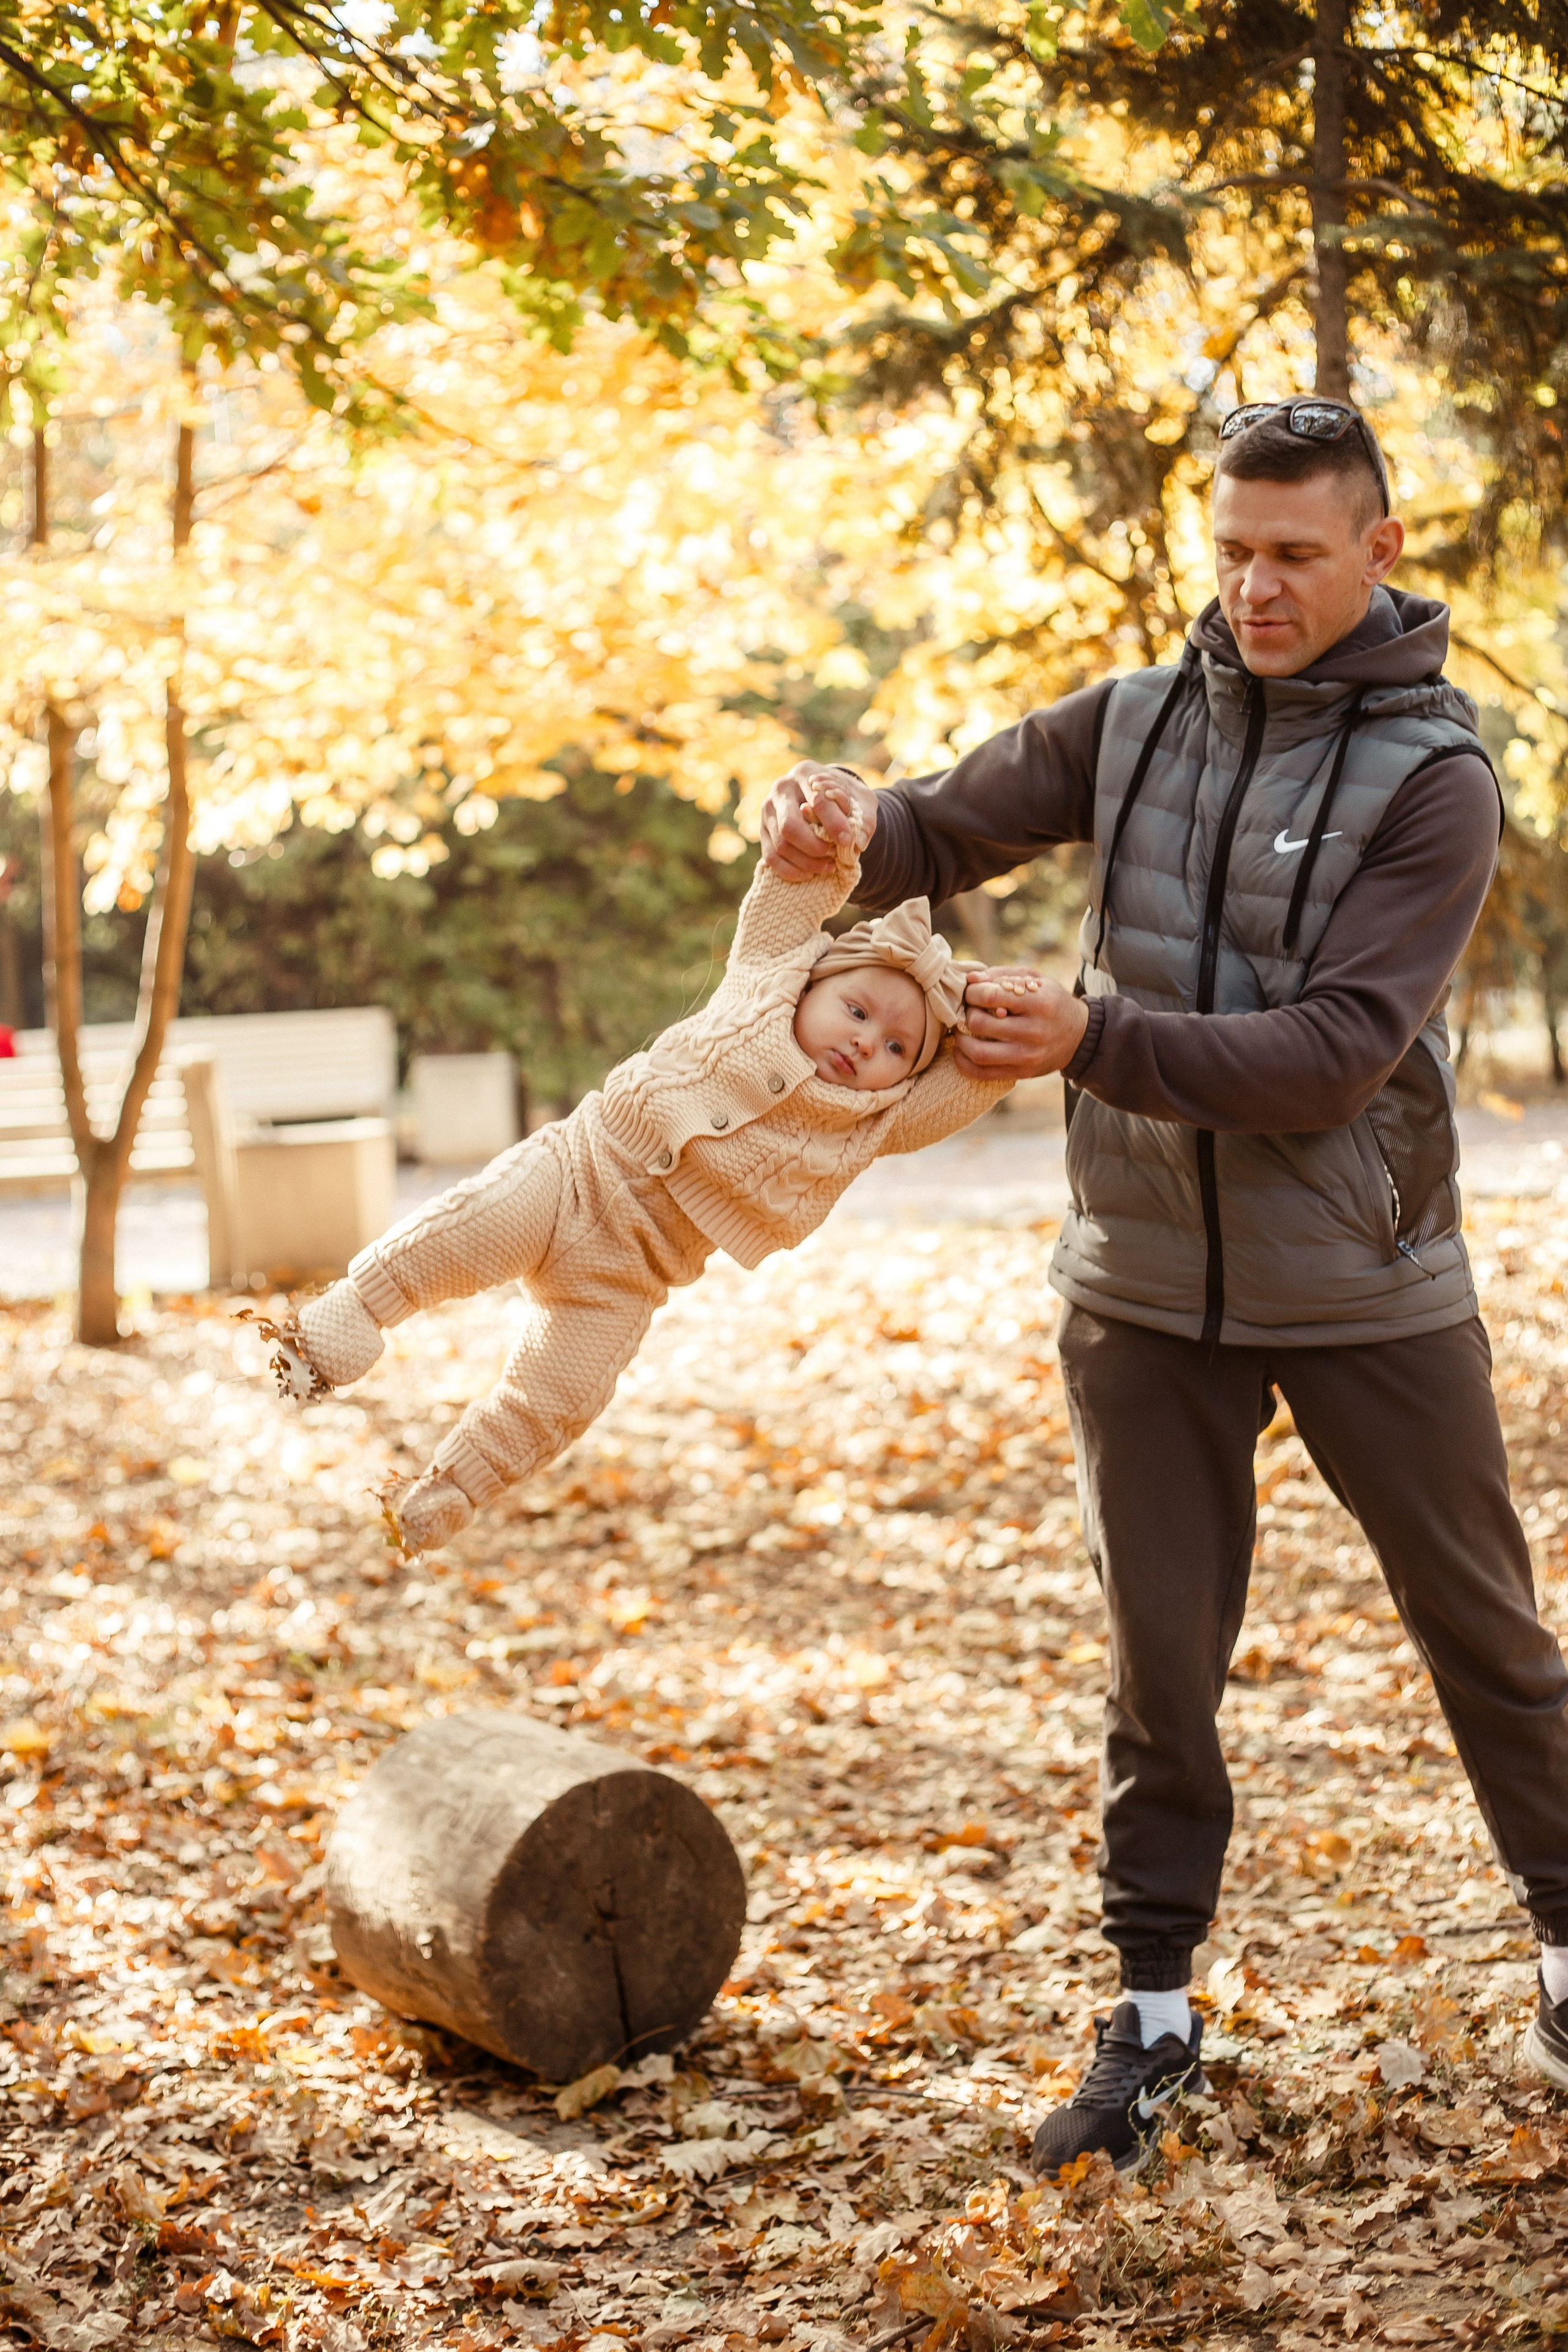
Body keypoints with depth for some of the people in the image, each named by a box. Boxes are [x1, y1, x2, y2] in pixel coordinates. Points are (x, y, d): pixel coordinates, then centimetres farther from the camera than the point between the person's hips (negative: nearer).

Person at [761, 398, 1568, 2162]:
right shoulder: (1135, 724, 1)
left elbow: (1333, 1055, -22)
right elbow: (946, 827, 4)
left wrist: (1095, 1043, -33)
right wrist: (837, 839, -20)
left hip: (1364, 1290, -2)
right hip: (1147, 1288, 3)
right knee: (1159, 1666, 8)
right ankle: (1154, 2017, 22)